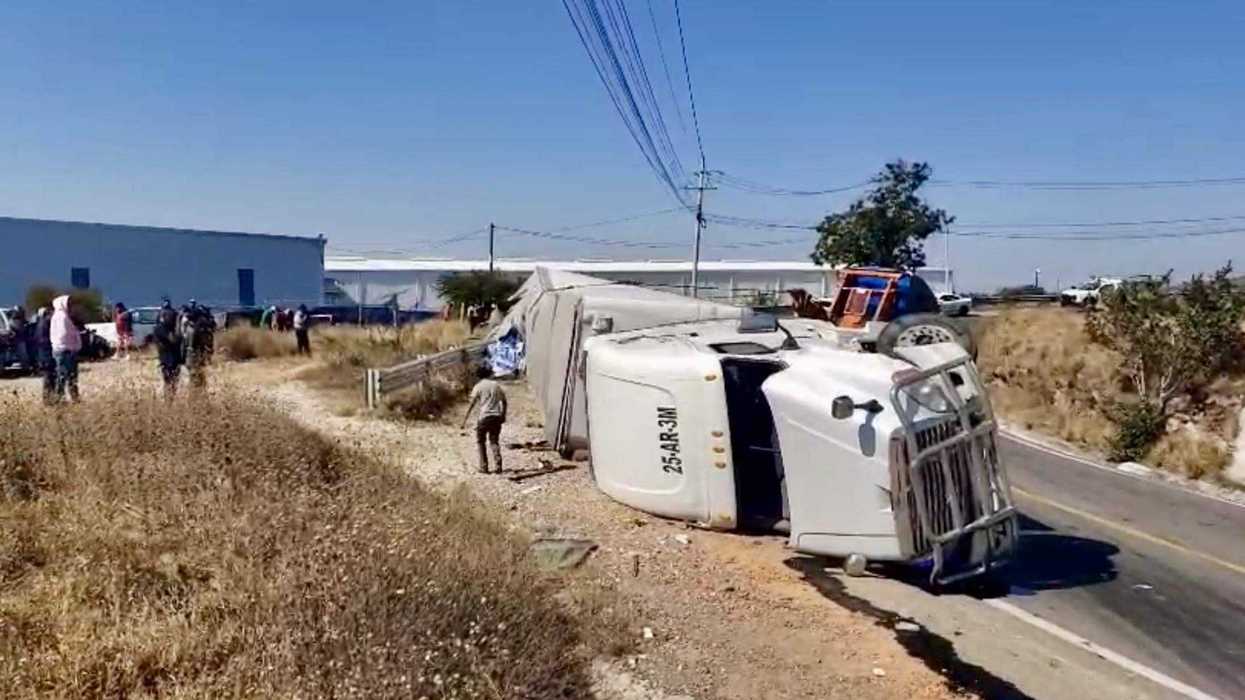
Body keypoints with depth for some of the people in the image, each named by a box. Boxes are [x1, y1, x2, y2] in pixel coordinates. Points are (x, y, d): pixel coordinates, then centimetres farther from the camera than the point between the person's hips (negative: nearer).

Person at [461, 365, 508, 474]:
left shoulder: (478, 386, -2)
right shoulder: (496, 385, 10)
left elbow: (472, 404, -9)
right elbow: (504, 401, 12)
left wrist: (465, 419, -6)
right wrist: (503, 415, 22)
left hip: (484, 417, -3)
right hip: (497, 416, 4)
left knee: (480, 441, 12)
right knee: (494, 441, 12)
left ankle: (484, 467, 8)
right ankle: (498, 466, -2)